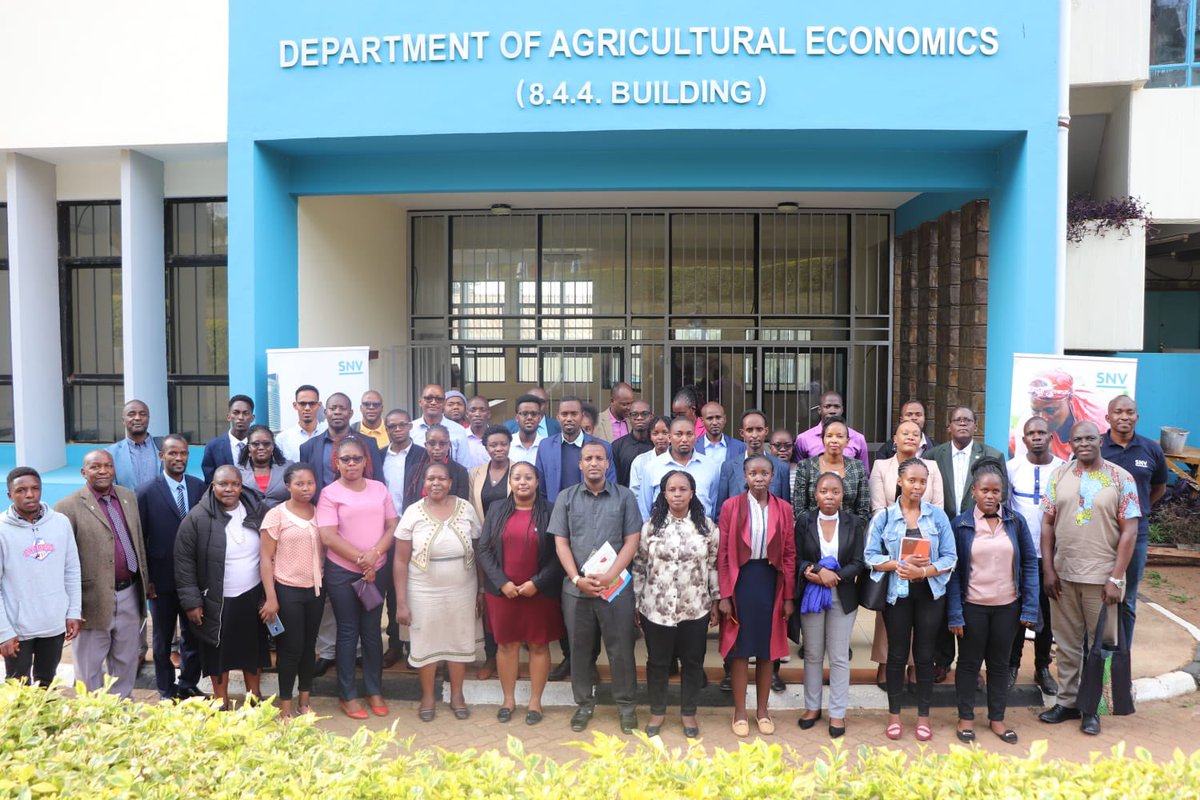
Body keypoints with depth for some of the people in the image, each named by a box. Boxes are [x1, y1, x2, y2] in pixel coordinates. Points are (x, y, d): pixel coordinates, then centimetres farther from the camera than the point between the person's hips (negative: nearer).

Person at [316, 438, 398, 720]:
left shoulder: (379, 489, 5)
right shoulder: (330, 493, -6)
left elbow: (392, 527, 2)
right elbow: (329, 537, -13)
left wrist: (374, 553, -14)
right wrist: (360, 559, -15)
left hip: (376, 570, 3)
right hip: (342, 572, -3)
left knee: (372, 631, 11)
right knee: (348, 632, 7)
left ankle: (375, 691, 24)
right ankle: (347, 695, 19)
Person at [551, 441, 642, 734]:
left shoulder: (624, 496, 1)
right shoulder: (566, 498, 5)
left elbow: (632, 541, -3)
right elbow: (561, 543, 2)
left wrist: (609, 577, -14)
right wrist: (577, 579, -10)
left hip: (616, 586, -1)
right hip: (576, 588, 1)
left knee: (621, 648, 5)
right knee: (580, 649, 11)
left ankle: (626, 703, 22)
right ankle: (584, 703, 27)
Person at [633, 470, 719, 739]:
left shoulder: (707, 526, -2)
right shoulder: (650, 526, -3)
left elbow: (714, 566, 3)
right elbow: (639, 568, 1)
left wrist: (715, 602, 2)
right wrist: (636, 604, 1)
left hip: (695, 609, 1)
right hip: (656, 608, 0)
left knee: (692, 661, 12)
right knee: (657, 661, 12)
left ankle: (688, 712, 30)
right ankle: (657, 711, 31)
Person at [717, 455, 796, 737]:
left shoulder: (783, 509, 2)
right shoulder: (731, 506, -4)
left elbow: (789, 555, 3)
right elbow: (723, 554, -4)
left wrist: (789, 596, 1)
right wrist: (724, 594, -7)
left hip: (770, 581, 2)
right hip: (741, 580, -2)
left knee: (767, 649, 11)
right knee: (740, 649, 5)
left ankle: (763, 710, 26)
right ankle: (739, 712, 19)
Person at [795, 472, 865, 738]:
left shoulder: (854, 523, -3)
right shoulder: (804, 522, -3)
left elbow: (858, 563, -6)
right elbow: (797, 560, -3)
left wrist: (833, 576, -18)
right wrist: (819, 571, -19)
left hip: (842, 597, 0)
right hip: (811, 596, 1)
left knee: (839, 657, 7)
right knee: (812, 654, 12)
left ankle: (837, 712, 19)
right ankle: (812, 706, 26)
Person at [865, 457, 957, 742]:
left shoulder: (938, 515, 0)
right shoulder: (883, 516, -3)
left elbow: (950, 557, -3)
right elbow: (871, 556, -5)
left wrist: (923, 571, -18)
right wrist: (900, 564, -20)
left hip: (930, 593, 1)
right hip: (897, 593, -1)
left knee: (925, 655, 9)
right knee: (897, 654, 9)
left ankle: (923, 716, 23)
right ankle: (894, 714, 23)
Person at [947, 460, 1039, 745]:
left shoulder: (1016, 522, -2)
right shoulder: (960, 524, -7)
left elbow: (1029, 564, 0)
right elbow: (953, 570, -7)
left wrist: (1029, 608, -5)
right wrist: (954, 613, -11)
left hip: (1007, 606, 2)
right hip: (972, 606, -2)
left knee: (1000, 663, 15)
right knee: (969, 662, 11)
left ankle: (997, 718, 29)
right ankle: (965, 717, 25)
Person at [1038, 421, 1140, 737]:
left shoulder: (1121, 478, -4)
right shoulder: (1059, 475, 3)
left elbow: (1129, 531, -5)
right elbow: (1047, 524, 5)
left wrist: (1116, 578, -10)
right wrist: (1048, 569, 0)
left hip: (1102, 576, -2)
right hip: (1063, 573, 2)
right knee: (1067, 642, 12)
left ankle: (1091, 707, 22)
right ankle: (1066, 701, 25)